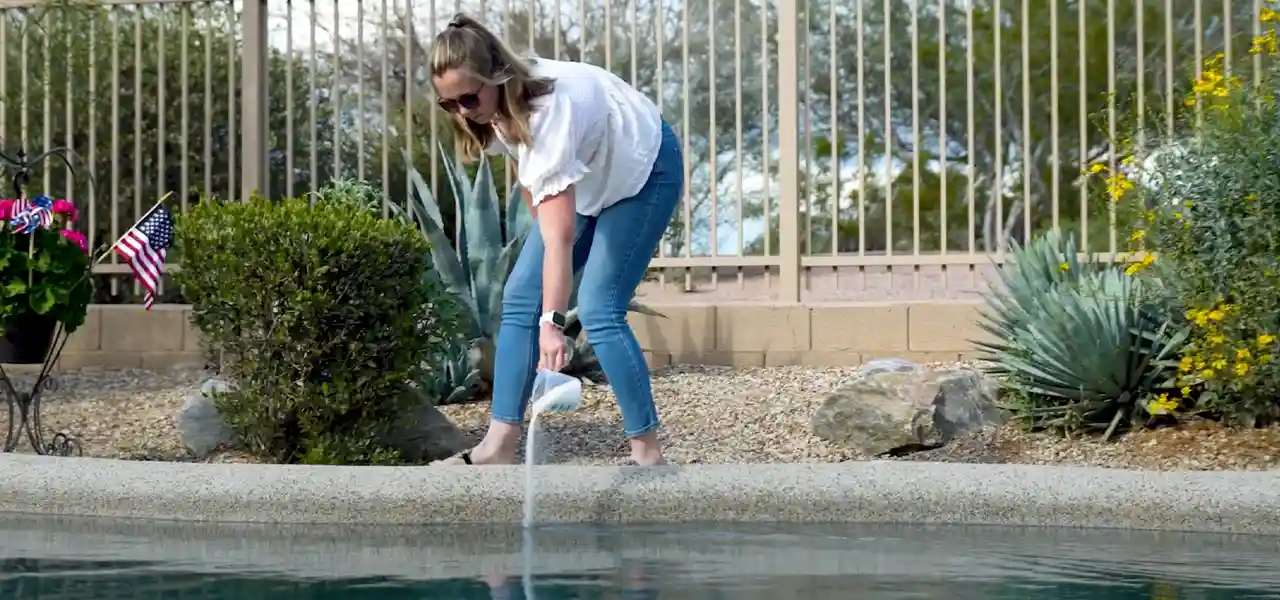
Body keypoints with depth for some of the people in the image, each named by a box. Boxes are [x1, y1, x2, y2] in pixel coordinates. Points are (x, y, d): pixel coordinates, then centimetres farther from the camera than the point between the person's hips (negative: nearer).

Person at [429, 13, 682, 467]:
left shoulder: (549, 111, -40)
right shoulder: (501, 100, -17)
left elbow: (559, 239, -44)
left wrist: (552, 322, -49)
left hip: (643, 170, -8)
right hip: (586, 176, 8)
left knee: (599, 309, -18)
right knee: (520, 298, -2)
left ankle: (647, 452, -9)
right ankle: (499, 447, -3)